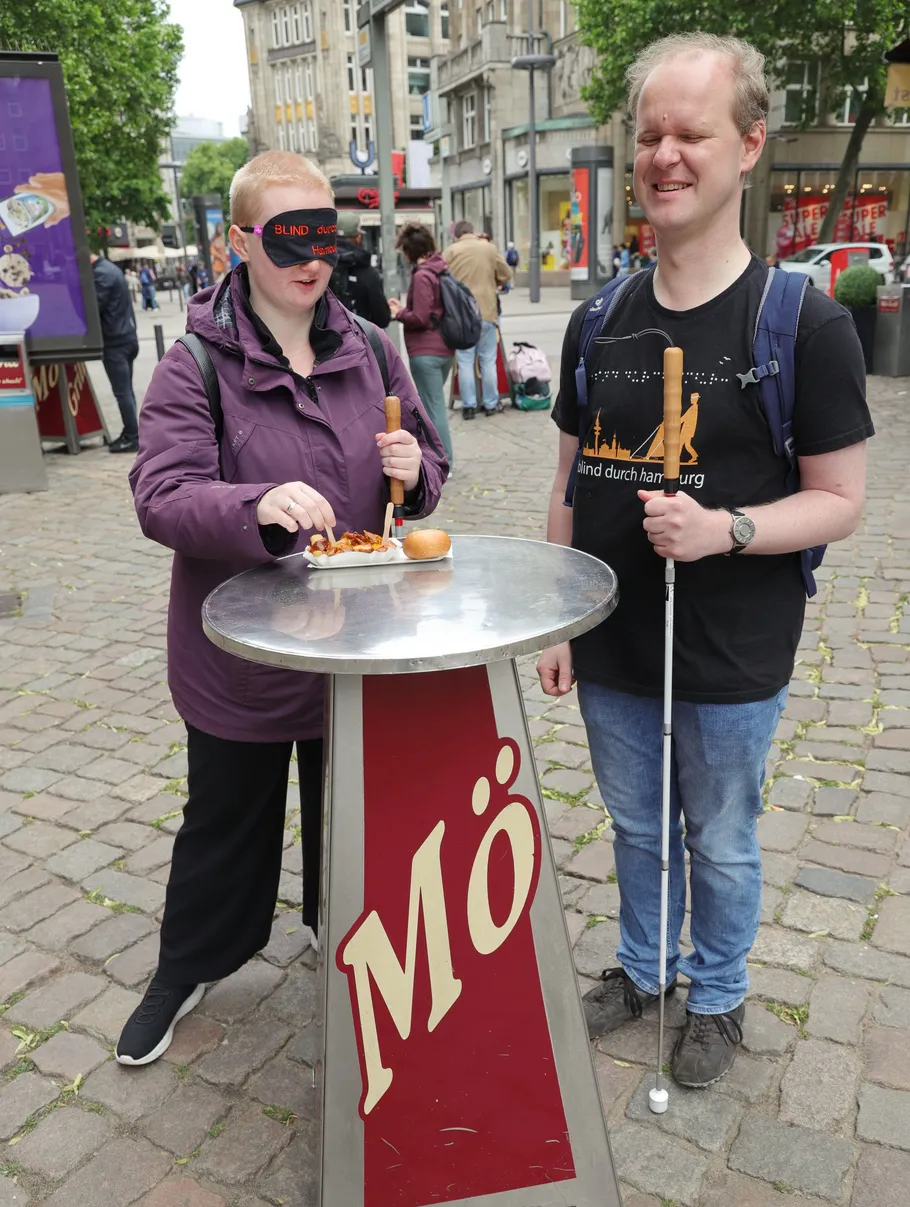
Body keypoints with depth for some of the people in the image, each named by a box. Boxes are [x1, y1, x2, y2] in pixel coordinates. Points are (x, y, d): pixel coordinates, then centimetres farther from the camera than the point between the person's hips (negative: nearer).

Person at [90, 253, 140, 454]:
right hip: (127, 338, 10)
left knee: (122, 392, -6)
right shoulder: (109, 268, 16)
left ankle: (132, 437, -3)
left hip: (115, 342, -10)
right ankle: (130, 434, 17)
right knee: (126, 391, 12)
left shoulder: (101, 274, -15)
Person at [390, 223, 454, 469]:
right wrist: (404, 308, 11)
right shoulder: (440, 270, 10)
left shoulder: (421, 276, -16)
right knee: (433, 404, 19)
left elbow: (420, 318, -19)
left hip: (425, 352, -9)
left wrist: (398, 314, -3)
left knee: (433, 407, -3)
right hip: (444, 349, 9)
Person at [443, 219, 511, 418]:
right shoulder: (490, 248, 4)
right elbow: (506, 275, 7)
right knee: (488, 360, 8)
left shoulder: (450, 251, 1)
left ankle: (468, 406, 5)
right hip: (486, 311, 1)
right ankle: (491, 404, 13)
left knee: (465, 361, 4)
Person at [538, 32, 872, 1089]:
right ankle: (643, 969, 46)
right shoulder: (600, 320, 2)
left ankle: (717, 998, 42)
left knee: (721, 843, 15)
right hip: (612, 647, 4)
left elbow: (839, 500, -8)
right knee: (637, 827, 21)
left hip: (731, 656, -3)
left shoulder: (802, 320, -11)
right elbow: (572, 487, 7)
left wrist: (726, 529, -26)